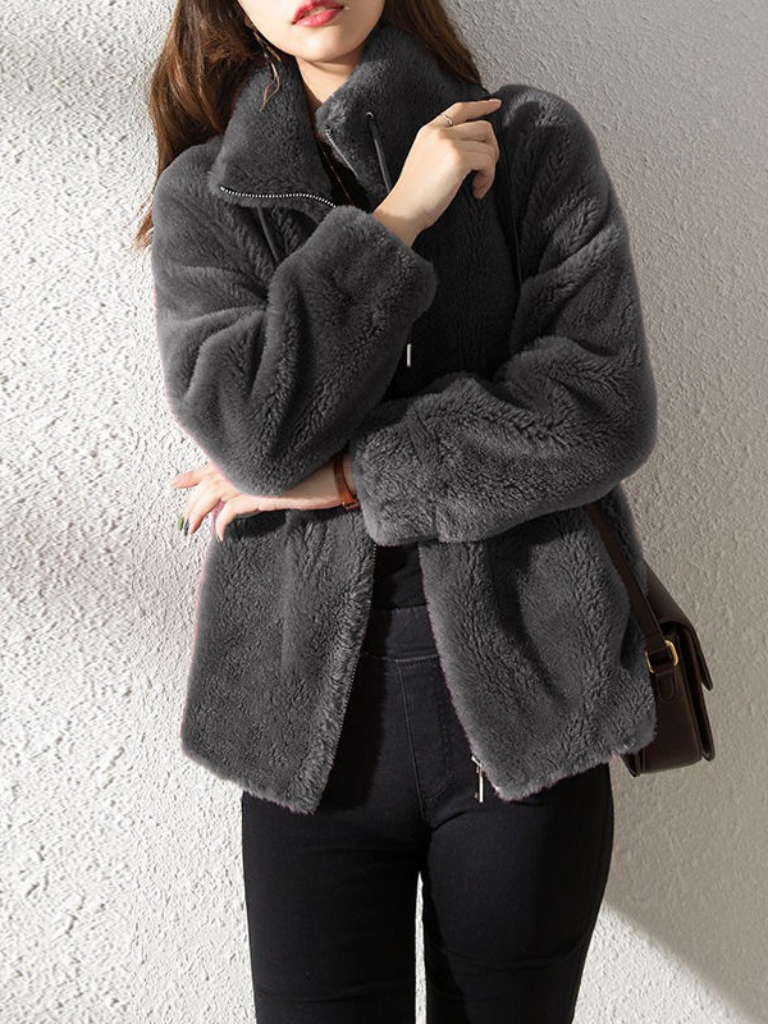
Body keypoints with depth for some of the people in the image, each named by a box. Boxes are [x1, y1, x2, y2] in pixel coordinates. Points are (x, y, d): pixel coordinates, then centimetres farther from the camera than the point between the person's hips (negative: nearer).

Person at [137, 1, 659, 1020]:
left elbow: (604, 409, -8)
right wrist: (395, 221, -12)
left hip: (524, 706, 0)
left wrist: (347, 473, -9)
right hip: (314, 721, 0)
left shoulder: (537, 142, 3)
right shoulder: (204, 195, 5)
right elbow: (246, 427, -11)